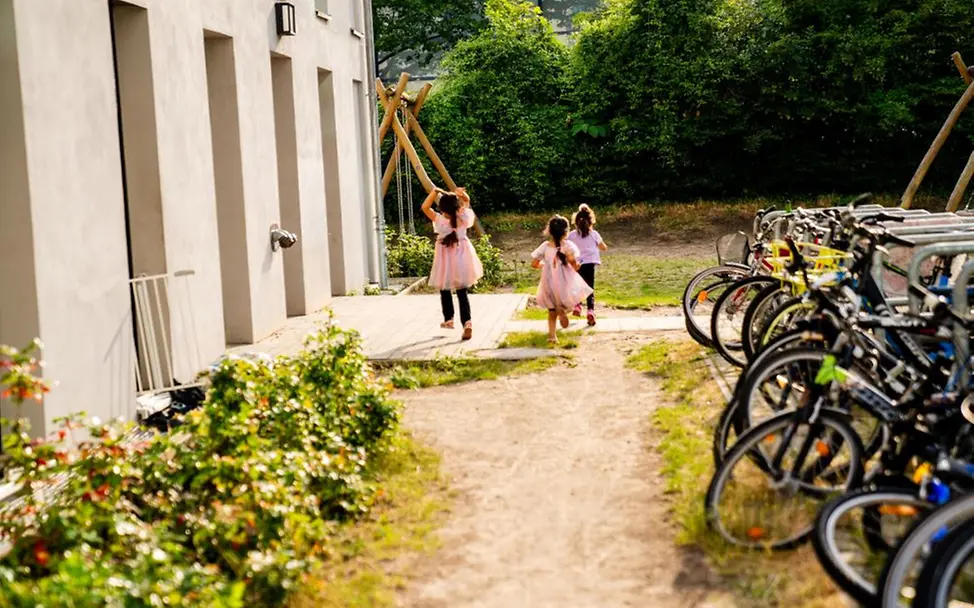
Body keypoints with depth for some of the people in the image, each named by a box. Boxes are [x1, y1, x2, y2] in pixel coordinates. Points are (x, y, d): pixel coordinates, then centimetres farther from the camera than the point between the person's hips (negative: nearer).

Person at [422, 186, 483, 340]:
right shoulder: (464, 218, -10)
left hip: (446, 257, -2)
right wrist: (462, 194, -12)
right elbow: (467, 201, 7)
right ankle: (467, 323, -12)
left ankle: (448, 320, 30)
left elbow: (425, 207, -9)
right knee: (462, 292, 3)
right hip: (461, 257, 2)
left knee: (445, 290, 18)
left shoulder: (439, 220, -18)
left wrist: (435, 192, -14)